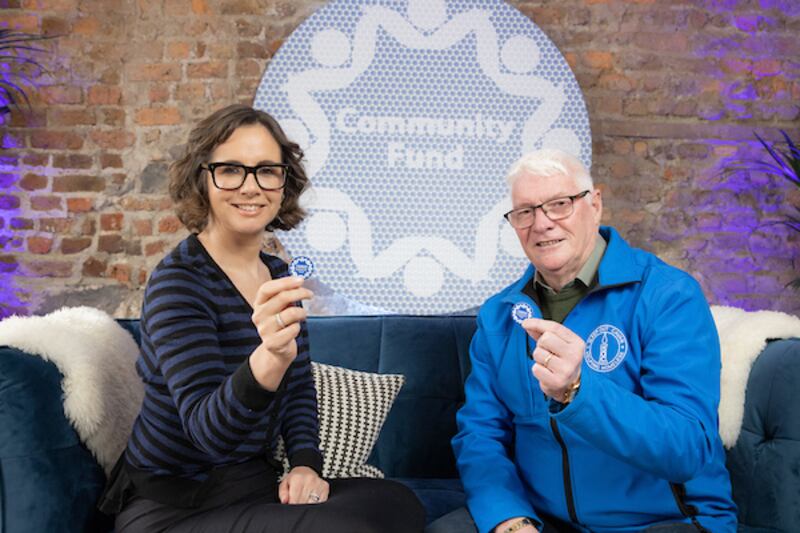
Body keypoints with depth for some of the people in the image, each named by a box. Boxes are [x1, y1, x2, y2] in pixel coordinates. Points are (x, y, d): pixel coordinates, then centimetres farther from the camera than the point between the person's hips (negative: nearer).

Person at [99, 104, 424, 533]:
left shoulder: (277, 275, 3)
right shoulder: (177, 281, -17)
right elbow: (207, 430, -28)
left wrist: (305, 464, -4)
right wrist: (269, 359, -47)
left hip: (253, 484, 6)